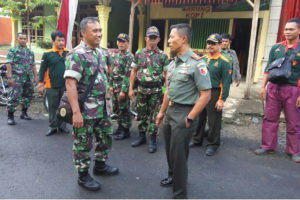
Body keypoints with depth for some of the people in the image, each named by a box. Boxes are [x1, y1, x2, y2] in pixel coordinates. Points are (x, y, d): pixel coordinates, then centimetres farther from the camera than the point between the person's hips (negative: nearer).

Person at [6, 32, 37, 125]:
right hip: (17, 78, -6)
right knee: (15, 97, -11)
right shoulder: (13, 50, 0)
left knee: (28, 96, 10)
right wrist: (10, 77, -15)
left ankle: (24, 113, 26)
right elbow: (9, 64, -7)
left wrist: (35, 77, 12)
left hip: (28, 78, 6)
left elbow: (33, 65, 18)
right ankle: (10, 116, -1)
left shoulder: (30, 52, 16)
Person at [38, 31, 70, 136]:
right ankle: (53, 127, 19)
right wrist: (41, 84, -2)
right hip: (52, 86, -2)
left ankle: (62, 126, 23)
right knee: (53, 107, 7)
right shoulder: (47, 54, -2)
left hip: (65, 86, 2)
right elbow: (42, 70, 0)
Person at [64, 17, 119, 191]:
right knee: (84, 144, 7)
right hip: (85, 110, -8)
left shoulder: (99, 52, 9)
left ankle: (100, 165, 40)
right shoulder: (77, 54, -17)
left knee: (105, 137, 20)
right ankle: (83, 176, 24)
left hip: (102, 108, 8)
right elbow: (70, 84, -22)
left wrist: (106, 100, 18)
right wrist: (76, 112, -27)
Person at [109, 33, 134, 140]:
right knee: (116, 108, 15)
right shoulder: (116, 55, 13)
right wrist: (111, 85, 13)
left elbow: (128, 74, -18)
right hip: (115, 86, 8)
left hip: (123, 87, -8)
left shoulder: (129, 56, -12)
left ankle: (125, 131, 13)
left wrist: (124, 90, -21)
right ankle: (120, 126, 30)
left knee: (124, 109, 1)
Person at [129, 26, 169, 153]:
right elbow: (134, 71, 8)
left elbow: (166, 74, 1)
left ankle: (152, 140, 14)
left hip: (156, 90, -2)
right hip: (141, 89, 3)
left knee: (154, 116, 3)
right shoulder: (139, 54, 5)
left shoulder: (163, 56, 0)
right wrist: (131, 88, 4)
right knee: (141, 114, 12)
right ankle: (142, 136, 27)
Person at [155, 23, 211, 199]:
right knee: (170, 150, 21)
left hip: (184, 113, -8)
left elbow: (206, 95, -18)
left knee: (179, 154, 2)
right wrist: (162, 112, 18)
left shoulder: (197, 64, -16)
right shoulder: (173, 63, 9)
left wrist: (189, 119, -19)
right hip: (170, 111, 8)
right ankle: (173, 177, 45)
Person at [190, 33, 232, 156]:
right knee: (199, 118, 15)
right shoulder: (202, 59, 10)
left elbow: (226, 82, -11)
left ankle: (212, 144, 19)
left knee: (213, 121, 4)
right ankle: (197, 140, 32)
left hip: (214, 94, -5)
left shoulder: (224, 62, -7)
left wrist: (222, 99, -15)